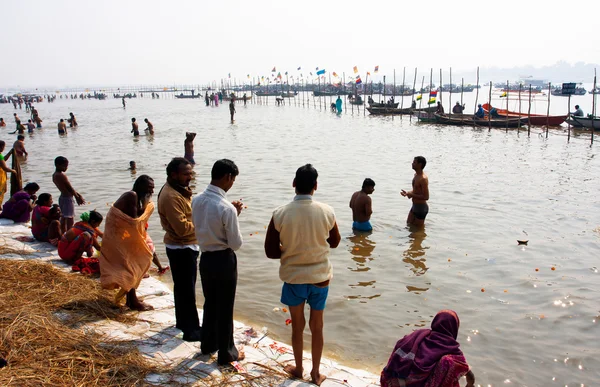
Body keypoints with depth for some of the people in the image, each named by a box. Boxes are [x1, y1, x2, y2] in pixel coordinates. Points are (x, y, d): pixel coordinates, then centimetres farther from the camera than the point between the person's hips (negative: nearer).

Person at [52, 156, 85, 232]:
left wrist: (77, 194, 13)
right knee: (69, 221, -4)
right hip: (67, 198, -10)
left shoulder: (55, 175, 9)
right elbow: (70, 188, -17)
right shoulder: (62, 176, -21)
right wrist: (78, 197, -5)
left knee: (63, 219, 17)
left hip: (62, 197, 10)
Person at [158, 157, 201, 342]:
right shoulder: (170, 196, -24)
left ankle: (182, 321, 34)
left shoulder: (180, 190, 8)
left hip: (188, 246, 10)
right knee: (187, 290, -2)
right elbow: (182, 228, -28)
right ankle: (191, 330, 7)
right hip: (181, 248, -10)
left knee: (183, 286, 20)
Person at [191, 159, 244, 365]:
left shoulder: (197, 200, -4)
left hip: (205, 258, 7)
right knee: (225, 307, 9)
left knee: (210, 303, 23)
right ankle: (226, 353, 23)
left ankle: (208, 344, 39)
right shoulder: (227, 208, -25)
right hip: (224, 261, -6)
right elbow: (235, 243, -17)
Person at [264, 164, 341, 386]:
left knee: (297, 326, 19)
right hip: (320, 277, 1)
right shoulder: (327, 212, -13)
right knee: (317, 326, 18)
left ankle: (298, 368, 37)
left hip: (293, 278, -1)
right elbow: (334, 243, 4)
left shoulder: (280, 214, -17)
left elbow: (271, 251, -9)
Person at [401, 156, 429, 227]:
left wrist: (412, 195, -20)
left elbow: (426, 197, -27)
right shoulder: (416, 175, 6)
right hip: (414, 206, 10)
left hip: (421, 208, -9)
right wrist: (407, 193, 2)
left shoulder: (423, 179, -24)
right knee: (409, 224, 20)